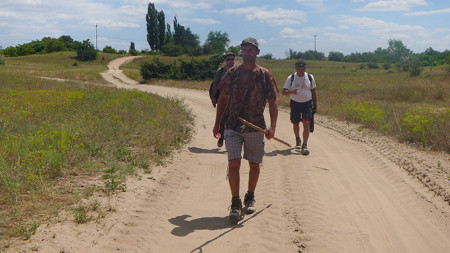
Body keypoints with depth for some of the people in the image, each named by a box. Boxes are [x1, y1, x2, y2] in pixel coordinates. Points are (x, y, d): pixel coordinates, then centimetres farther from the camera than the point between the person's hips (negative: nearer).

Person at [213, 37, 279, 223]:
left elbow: (272, 102, 1)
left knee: (254, 165, 10)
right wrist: (217, 123, 10)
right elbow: (222, 98, 13)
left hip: (255, 128, 0)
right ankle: (235, 203, 0)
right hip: (233, 127, 0)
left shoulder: (264, 75, 2)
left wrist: (273, 126, -12)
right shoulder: (232, 73, 6)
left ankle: (250, 198, 30)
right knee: (233, 164, -9)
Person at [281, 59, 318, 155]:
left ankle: (305, 145, -12)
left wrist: (315, 106, 9)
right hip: (295, 103, 1)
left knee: (306, 123, -14)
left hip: (307, 103, -1)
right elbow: (283, 92, -4)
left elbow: (313, 92, 10)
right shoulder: (291, 78, -1)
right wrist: (292, 91, -24)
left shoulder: (310, 77, 2)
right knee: (295, 124, 11)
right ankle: (297, 140, 38)